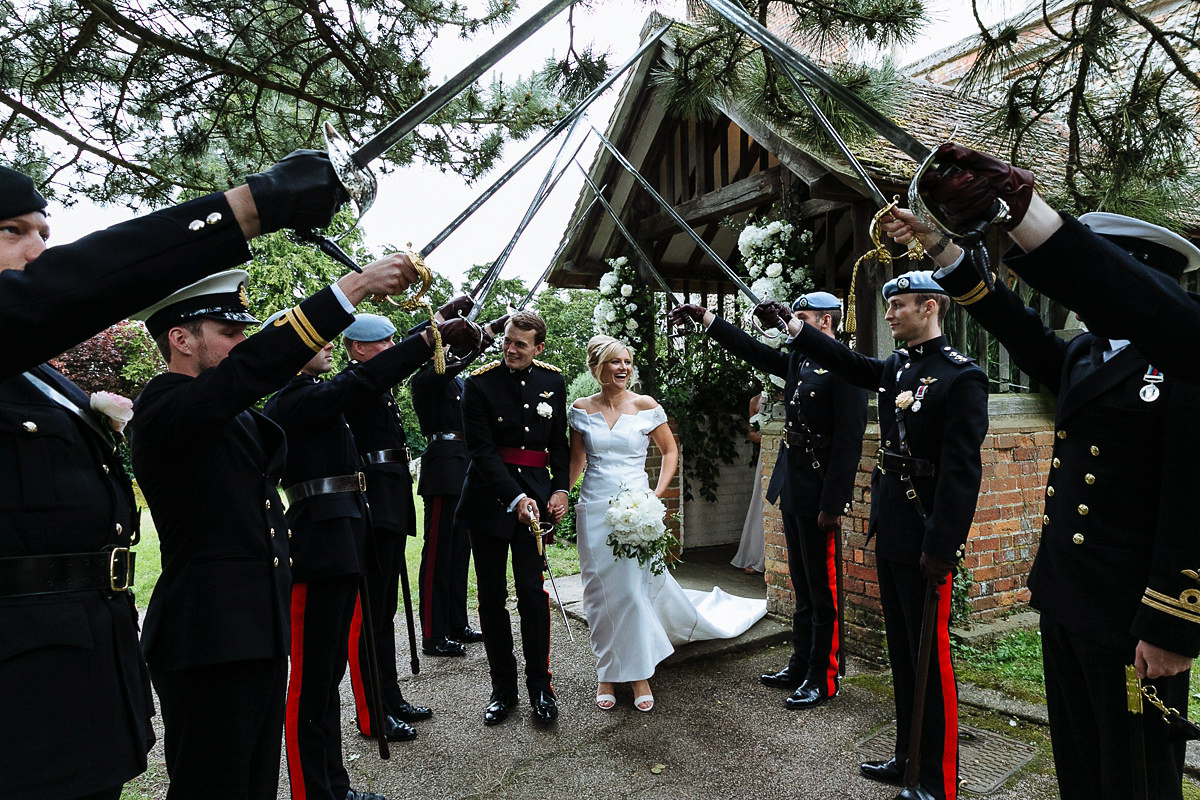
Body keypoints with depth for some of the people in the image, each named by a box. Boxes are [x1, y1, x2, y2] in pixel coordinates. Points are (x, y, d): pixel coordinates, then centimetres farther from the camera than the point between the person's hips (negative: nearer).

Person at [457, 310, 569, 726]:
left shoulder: (552, 381, 5)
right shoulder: (479, 383, -6)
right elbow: (481, 449, -12)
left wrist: (560, 488, 2)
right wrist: (515, 497, -20)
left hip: (535, 494, 1)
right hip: (489, 498, -1)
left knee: (533, 591, -1)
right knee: (492, 596, 6)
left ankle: (540, 685, 14)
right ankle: (502, 687, 21)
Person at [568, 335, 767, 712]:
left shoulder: (646, 406, -2)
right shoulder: (581, 409, 3)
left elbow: (670, 451, 7)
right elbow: (575, 461, 10)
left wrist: (658, 493, -4)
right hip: (593, 508, 2)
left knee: (634, 587, -2)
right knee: (600, 592, 7)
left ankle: (638, 673, 16)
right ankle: (607, 674, 22)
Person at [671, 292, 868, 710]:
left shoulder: (845, 368, -13)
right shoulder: (798, 362, 12)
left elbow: (848, 440, -18)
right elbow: (752, 349, 20)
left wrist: (833, 504, -20)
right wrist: (704, 317, 17)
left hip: (819, 498, -8)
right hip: (793, 495, 9)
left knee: (823, 589, 4)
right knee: (802, 586, 18)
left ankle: (823, 679, 17)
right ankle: (801, 666, 30)